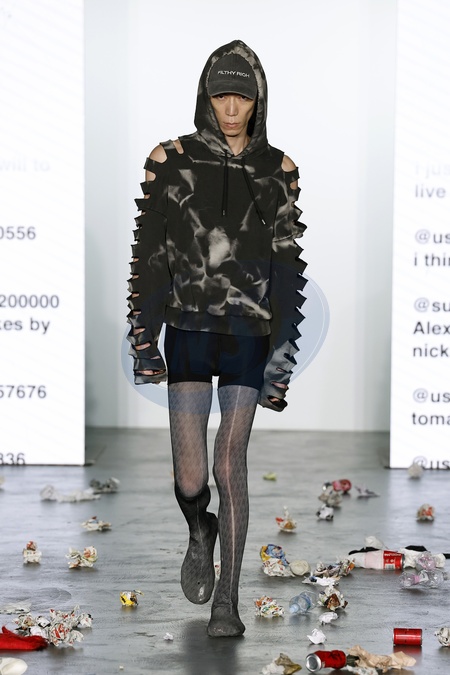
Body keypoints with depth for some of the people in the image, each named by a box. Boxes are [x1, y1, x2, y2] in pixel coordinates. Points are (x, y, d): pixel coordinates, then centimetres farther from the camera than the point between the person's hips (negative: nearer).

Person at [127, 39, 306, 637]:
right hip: (188, 334, 0)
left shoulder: (278, 171, 4)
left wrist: (284, 352, -2)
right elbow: (149, 255, 2)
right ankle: (200, 532, 33)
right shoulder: (171, 160, 1)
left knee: (230, 464, -2)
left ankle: (227, 602, 10)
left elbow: (288, 266, 4)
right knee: (191, 478, -3)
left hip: (250, 336, 0)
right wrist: (143, 341, -3)